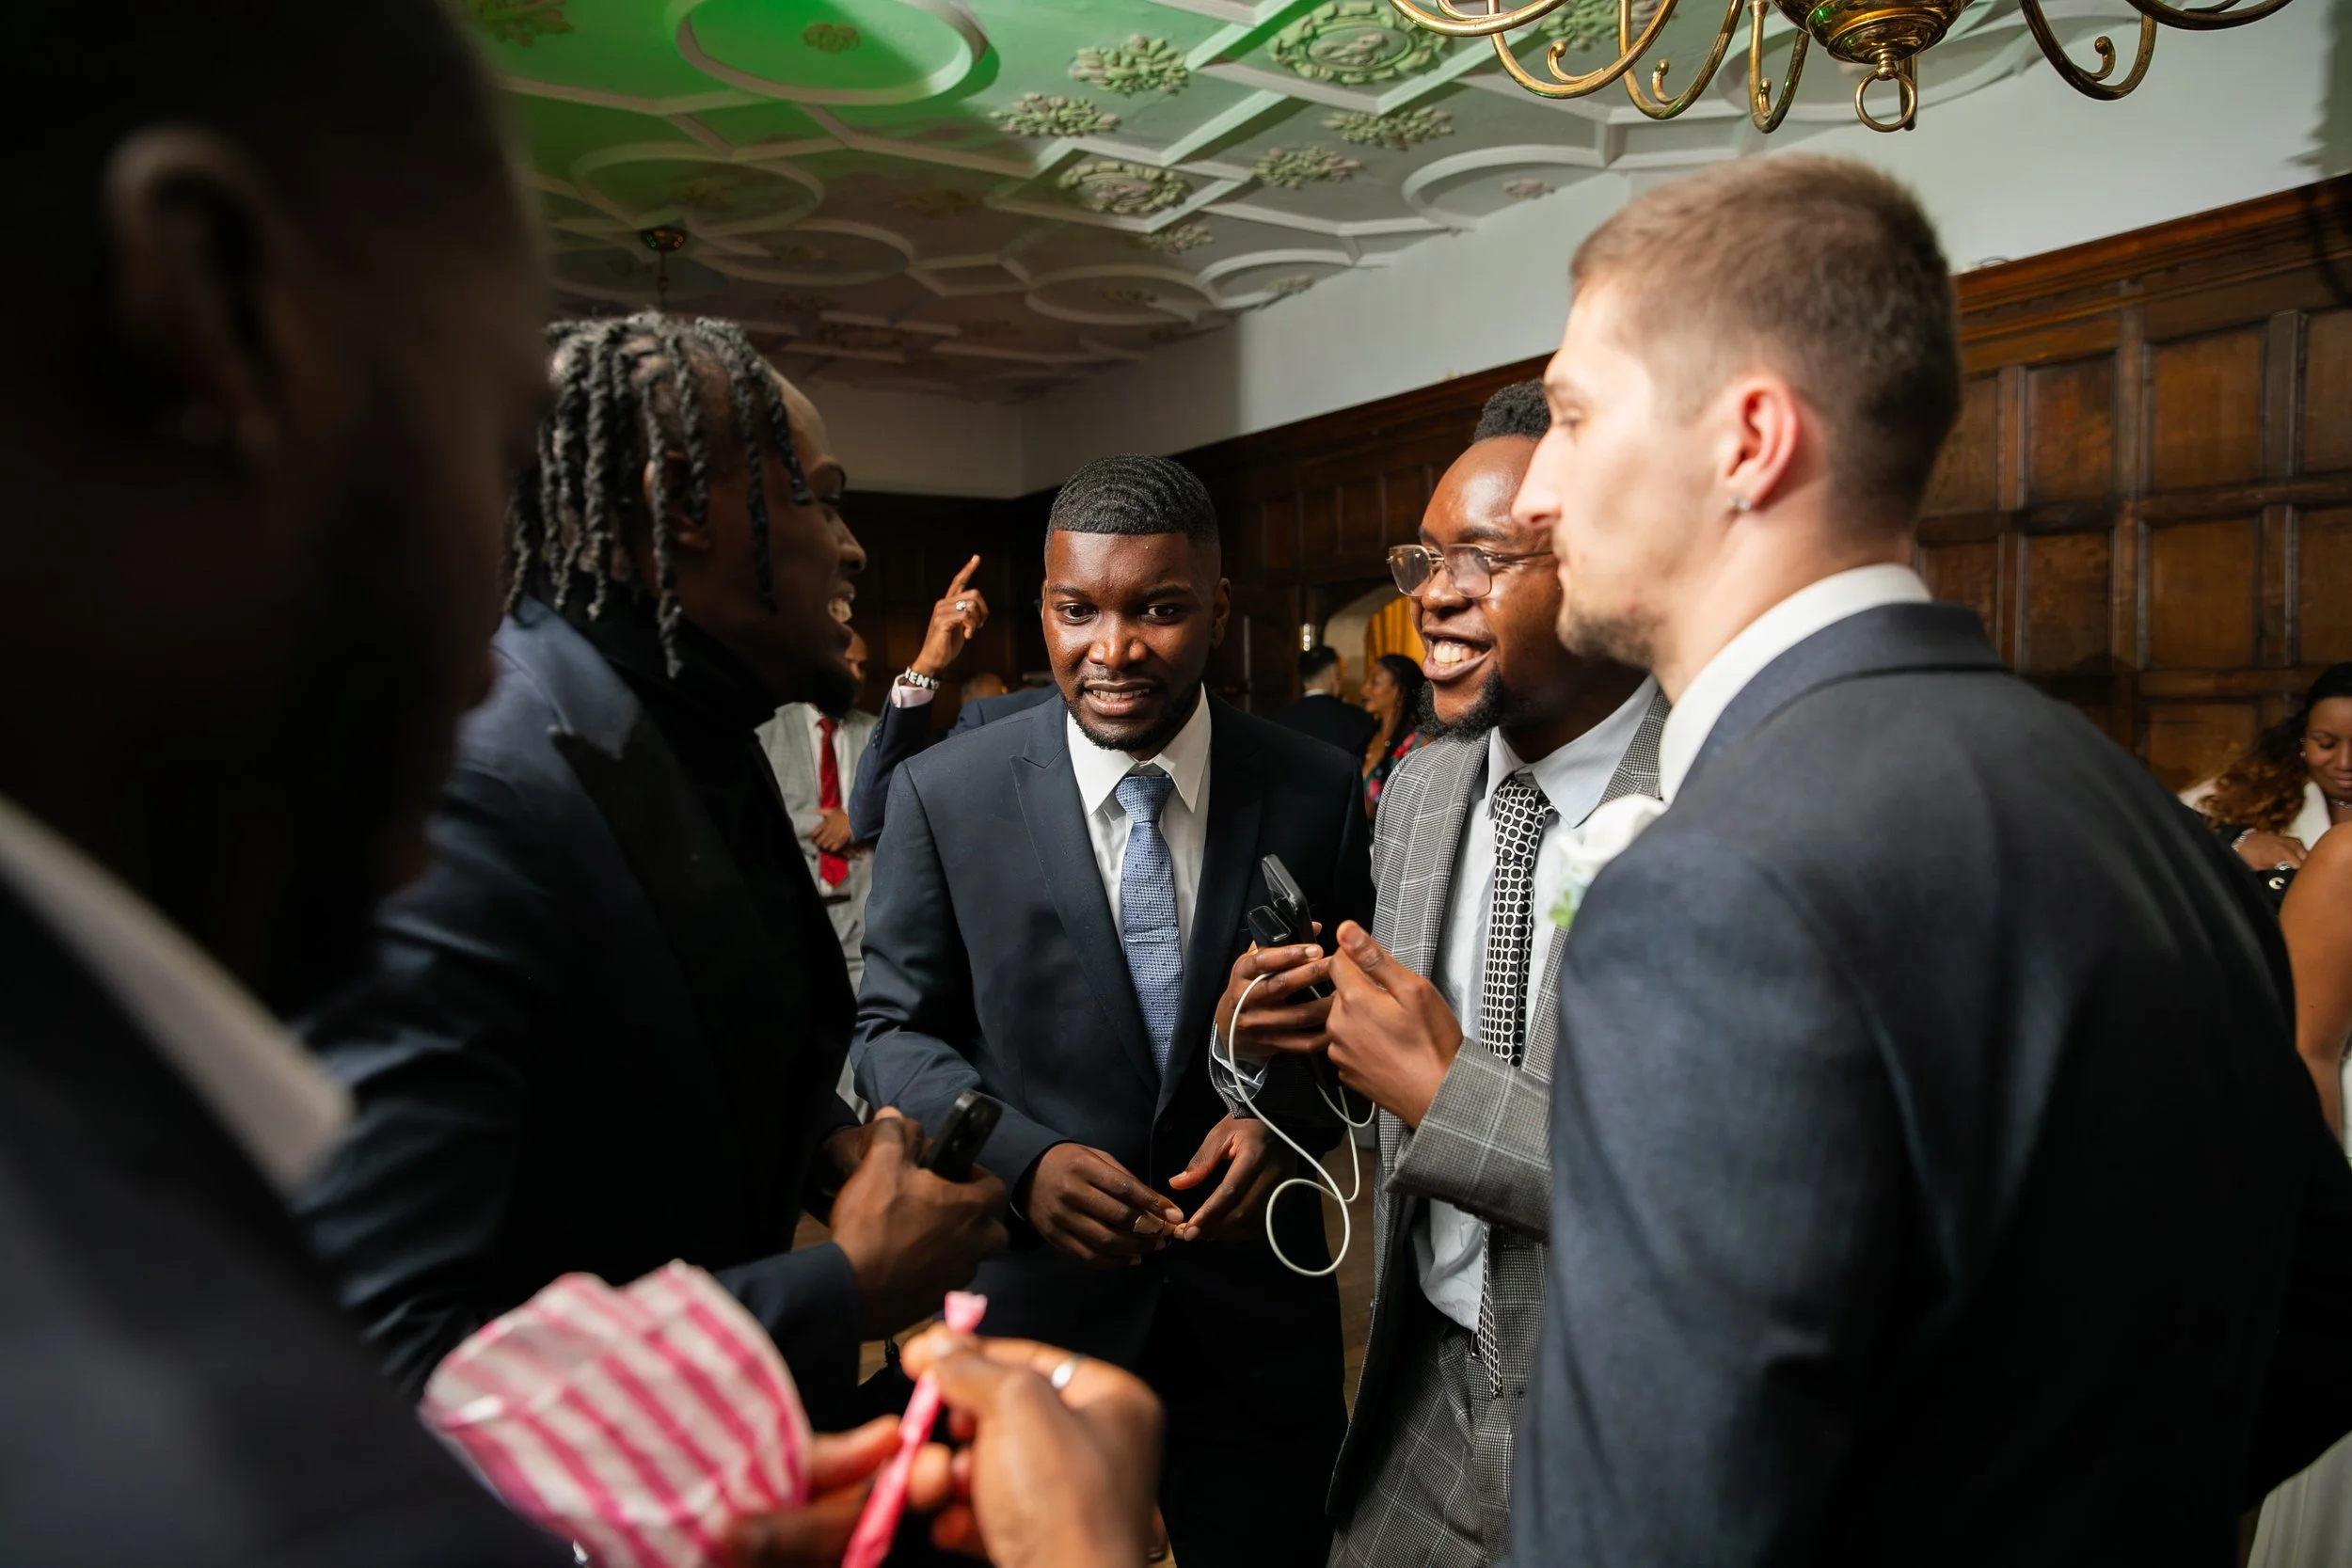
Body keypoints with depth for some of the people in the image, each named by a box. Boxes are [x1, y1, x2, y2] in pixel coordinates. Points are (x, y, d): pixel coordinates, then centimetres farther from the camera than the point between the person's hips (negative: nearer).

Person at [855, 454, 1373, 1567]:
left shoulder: (1316, 790, -6)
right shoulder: (943, 795, -10)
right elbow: (893, 1028, -3)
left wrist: (1286, 1118, -15)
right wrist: (1023, 1159, -19)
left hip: (1255, 1300, 2)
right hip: (1033, 1296, -1)